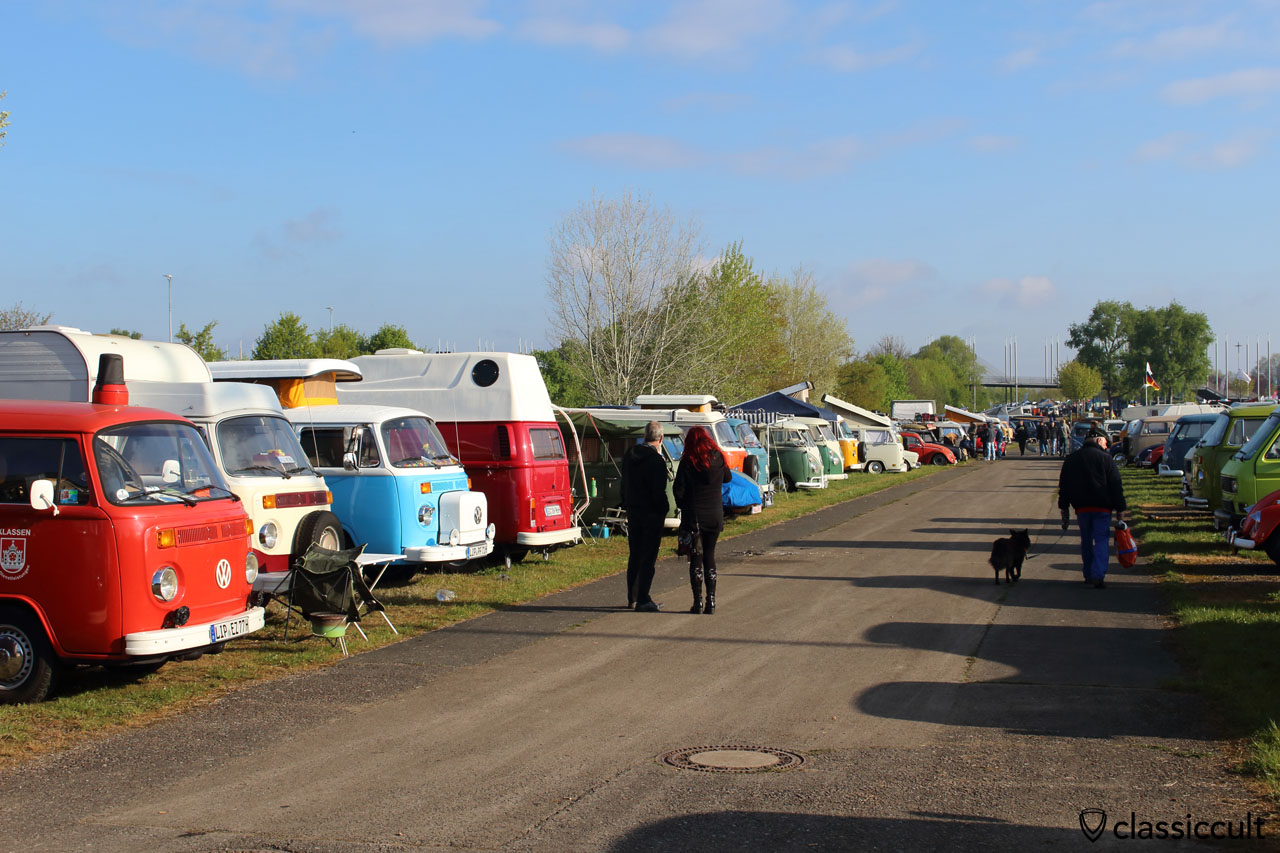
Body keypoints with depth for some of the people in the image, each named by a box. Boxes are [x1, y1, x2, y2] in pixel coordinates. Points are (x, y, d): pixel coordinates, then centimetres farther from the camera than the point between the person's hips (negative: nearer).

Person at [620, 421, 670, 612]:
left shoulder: (629, 456, 7)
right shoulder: (657, 460, -17)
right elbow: (659, 491, -18)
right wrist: (664, 509, -4)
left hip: (632, 512, 7)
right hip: (651, 513, -7)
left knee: (634, 556, 15)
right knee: (649, 557, -2)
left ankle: (632, 598, 21)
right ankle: (643, 600, -2)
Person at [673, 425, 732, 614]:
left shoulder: (687, 462, -9)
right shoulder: (718, 459, -1)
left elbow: (678, 489, -10)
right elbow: (727, 478, 16)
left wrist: (683, 507, 6)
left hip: (693, 516, -3)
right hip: (714, 515, 3)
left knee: (696, 558, 3)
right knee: (710, 556, 11)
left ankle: (698, 602, -1)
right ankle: (711, 601, 8)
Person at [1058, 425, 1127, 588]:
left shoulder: (1071, 460, 11)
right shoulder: (1105, 458, -4)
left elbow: (1063, 487, 14)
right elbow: (1116, 487, -5)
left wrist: (1064, 510, 18)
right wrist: (1120, 510, -2)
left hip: (1081, 507, 4)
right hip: (1102, 507, -4)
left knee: (1086, 541, 14)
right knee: (1101, 540, -2)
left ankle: (1088, 575, 16)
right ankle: (1098, 575, -15)